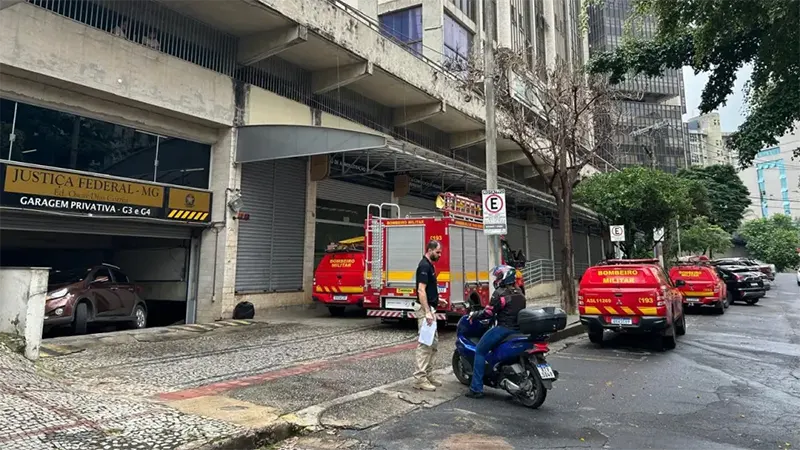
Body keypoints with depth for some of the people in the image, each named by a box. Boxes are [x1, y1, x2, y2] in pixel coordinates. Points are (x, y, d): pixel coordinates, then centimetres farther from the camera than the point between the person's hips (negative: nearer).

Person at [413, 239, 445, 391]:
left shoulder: (429, 265, 15)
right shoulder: (424, 266, -16)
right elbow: (421, 290, -23)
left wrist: (437, 299, 18)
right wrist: (427, 312, -26)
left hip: (430, 308, 11)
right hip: (425, 309, -11)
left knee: (434, 343, 14)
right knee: (425, 344, -7)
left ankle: (428, 375, 20)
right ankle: (420, 378, -2)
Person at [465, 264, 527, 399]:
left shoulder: (500, 293, -13)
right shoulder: (520, 293, 11)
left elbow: (488, 312, -13)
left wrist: (474, 315, 3)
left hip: (504, 328, -8)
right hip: (518, 330, 8)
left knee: (480, 351, 3)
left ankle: (476, 389, -2)